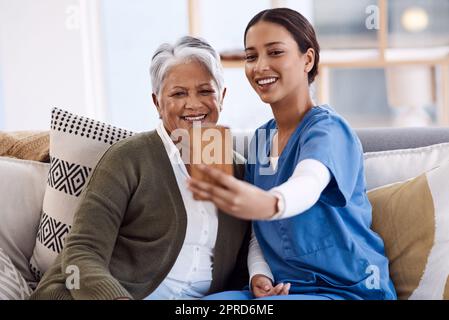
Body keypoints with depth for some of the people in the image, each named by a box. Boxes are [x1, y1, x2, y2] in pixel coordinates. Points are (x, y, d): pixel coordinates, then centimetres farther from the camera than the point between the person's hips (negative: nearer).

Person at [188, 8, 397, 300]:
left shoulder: (327, 128, -12)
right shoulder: (261, 138, 10)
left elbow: (307, 186, -36)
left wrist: (268, 204, -58)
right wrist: (259, 276, -8)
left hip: (347, 290, -6)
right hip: (281, 287, 6)